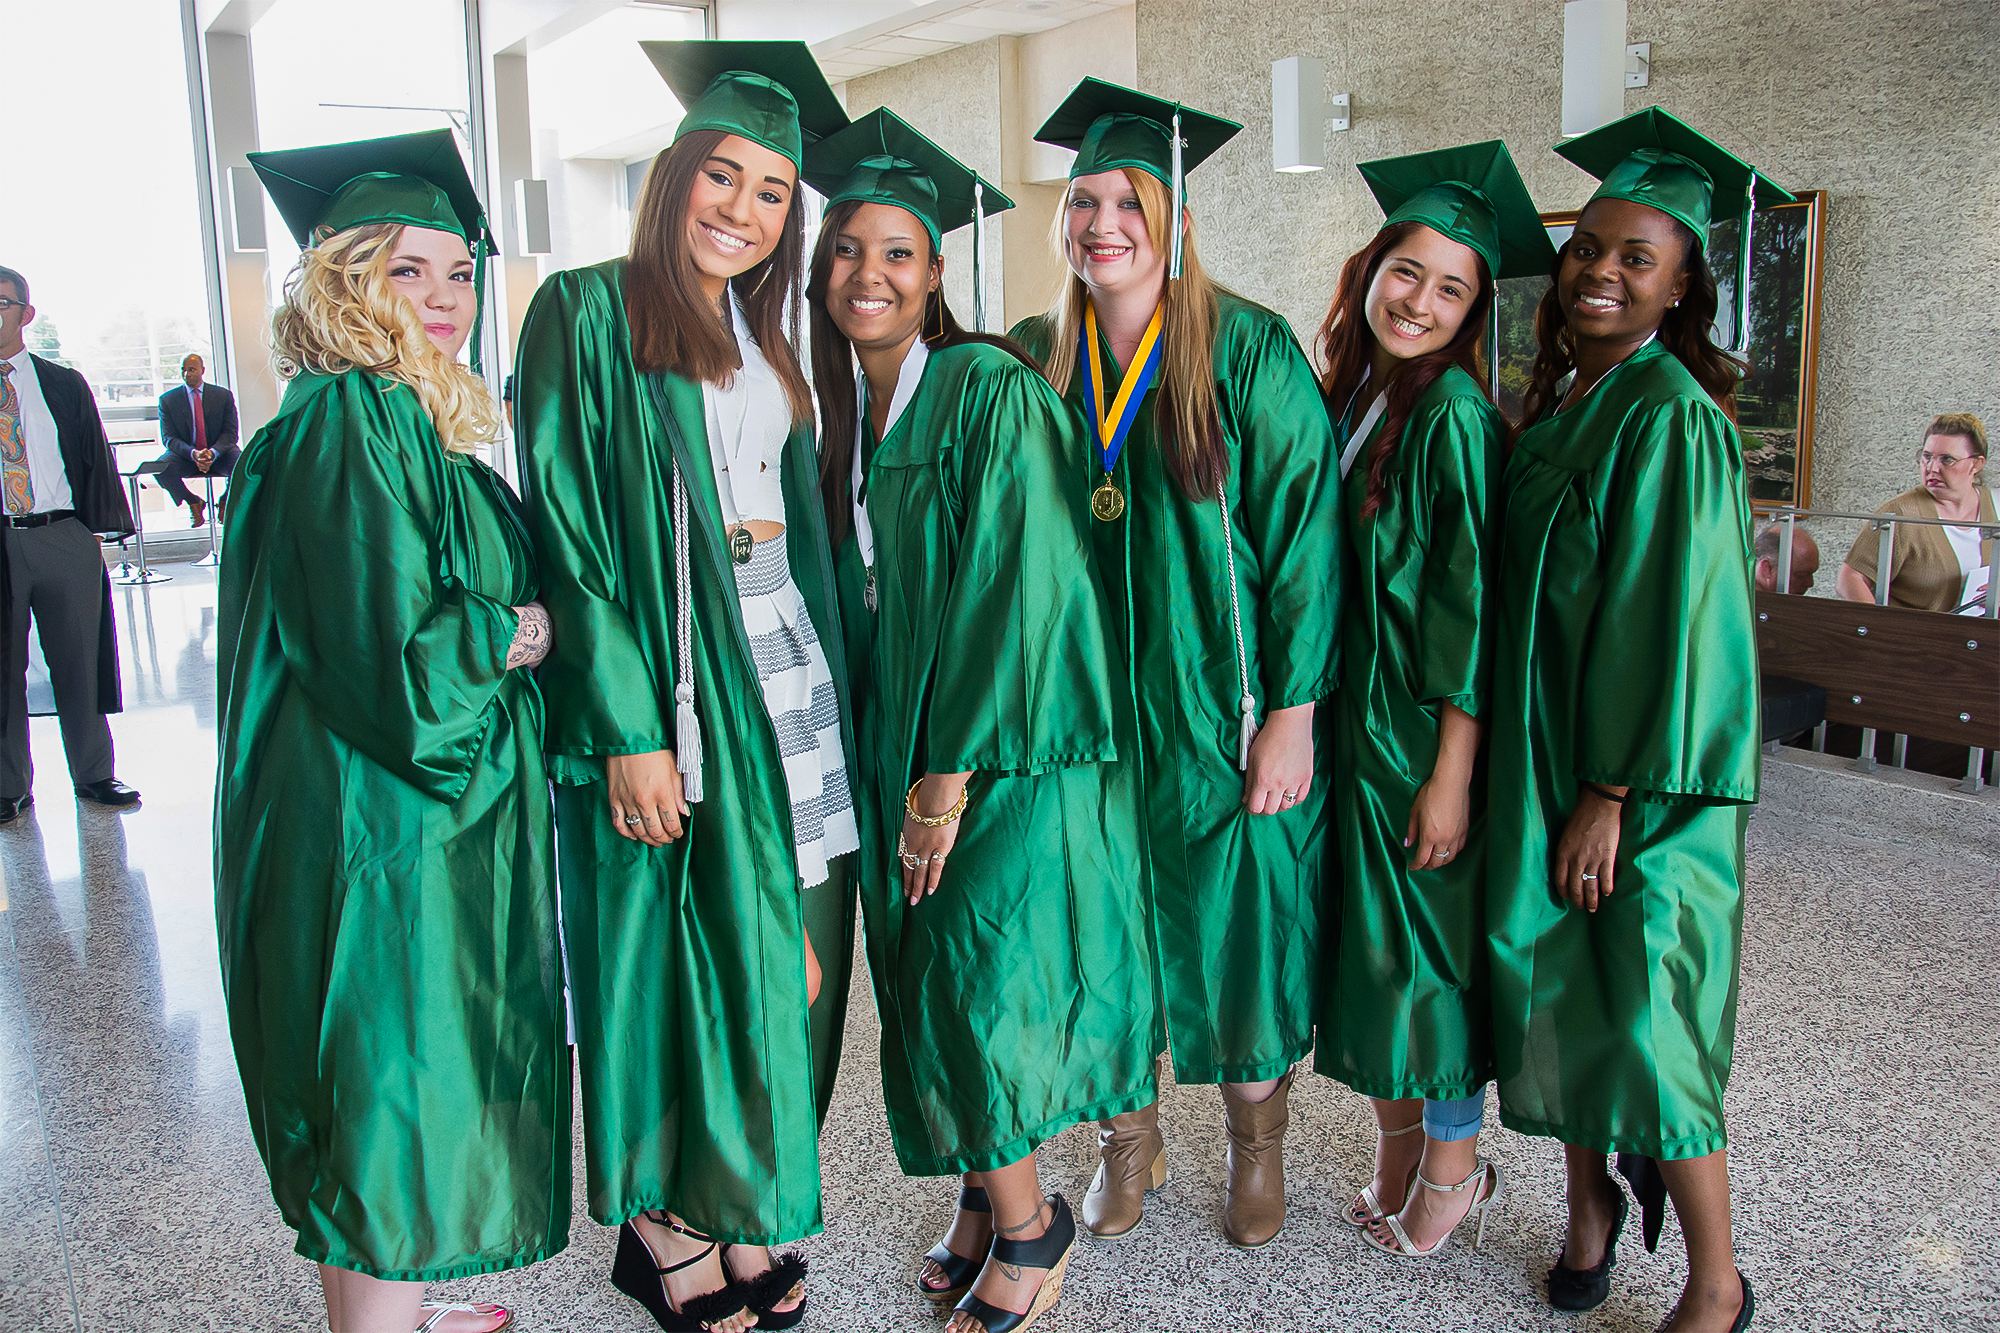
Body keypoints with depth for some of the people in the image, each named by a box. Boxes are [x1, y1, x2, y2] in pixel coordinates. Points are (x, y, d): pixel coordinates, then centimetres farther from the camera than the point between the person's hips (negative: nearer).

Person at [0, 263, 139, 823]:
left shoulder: (64, 385, 9)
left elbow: (96, 459, 10)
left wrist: (104, 530, 3)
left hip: (62, 538, 0)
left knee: (79, 662, 6)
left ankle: (93, 774, 18)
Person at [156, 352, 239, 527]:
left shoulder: (224, 395, 3)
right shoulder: (167, 399, 2)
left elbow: (230, 433, -2)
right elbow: (168, 437, -4)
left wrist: (212, 452, -23)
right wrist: (193, 453, -25)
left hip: (219, 453, 0)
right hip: (185, 455, 0)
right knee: (160, 468, -32)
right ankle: (193, 503, -2)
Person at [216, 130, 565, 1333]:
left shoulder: (412, 419, 12)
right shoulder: (351, 423, -18)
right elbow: (395, 656, -26)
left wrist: (497, 629, 4)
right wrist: (520, 633, -11)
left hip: (429, 813, 10)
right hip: (386, 837, -10)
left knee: (404, 1090, 21)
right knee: (398, 1098, 2)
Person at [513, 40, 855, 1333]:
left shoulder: (762, 343, 15)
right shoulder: (589, 314, -5)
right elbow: (566, 531, -12)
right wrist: (628, 727, -18)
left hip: (788, 680, 6)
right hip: (671, 690, -6)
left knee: (778, 957, 10)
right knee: (679, 948, 2)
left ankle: (745, 1207, 25)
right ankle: (663, 1225, 21)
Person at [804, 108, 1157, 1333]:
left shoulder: (993, 393, -12)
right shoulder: (842, 415, 9)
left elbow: (1016, 586, -17)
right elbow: (849, 600, 13)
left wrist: (952, 773, -17)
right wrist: (894, 767, 7)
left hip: (1009, 750, -6)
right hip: (895, 753, 6)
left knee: (975, 990, -3)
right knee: (927, 991, 11)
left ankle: (1024, 1223, 19)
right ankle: (989, 1196, 31)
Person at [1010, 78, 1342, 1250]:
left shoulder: (1249, 349, -8)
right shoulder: (1033, 358, 5)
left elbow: (1305, 529, -10)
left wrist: (1293, 712, -14)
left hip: (1220, 707, -3)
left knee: (1242, 923, 7)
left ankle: (1259, 1142, 31)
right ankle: (1129, 1137, 32)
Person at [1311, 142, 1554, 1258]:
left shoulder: (1456, 413, -15)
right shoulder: (1346, 396, 7)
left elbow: (1474, 604, -18)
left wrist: (1450, 775, -20)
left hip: (1429, 732, -7)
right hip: (1348, 714, 7)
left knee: (1433, 943, 6)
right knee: (1367, 937, 14)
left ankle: (1456, 1168, 26)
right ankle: (1397, 1150, 32)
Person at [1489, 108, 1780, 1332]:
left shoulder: (1670, 417, -14)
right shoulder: (1563, 405, 10)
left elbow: (1670, 617, -18)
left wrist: (1612, 794, -19)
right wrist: (1551, 785, 12)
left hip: (1642, 774, -7)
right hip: (1546, 755, 7)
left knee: (1640, 1012, 0)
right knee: (1559, 989, 13)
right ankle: (1592, 1201, 33)